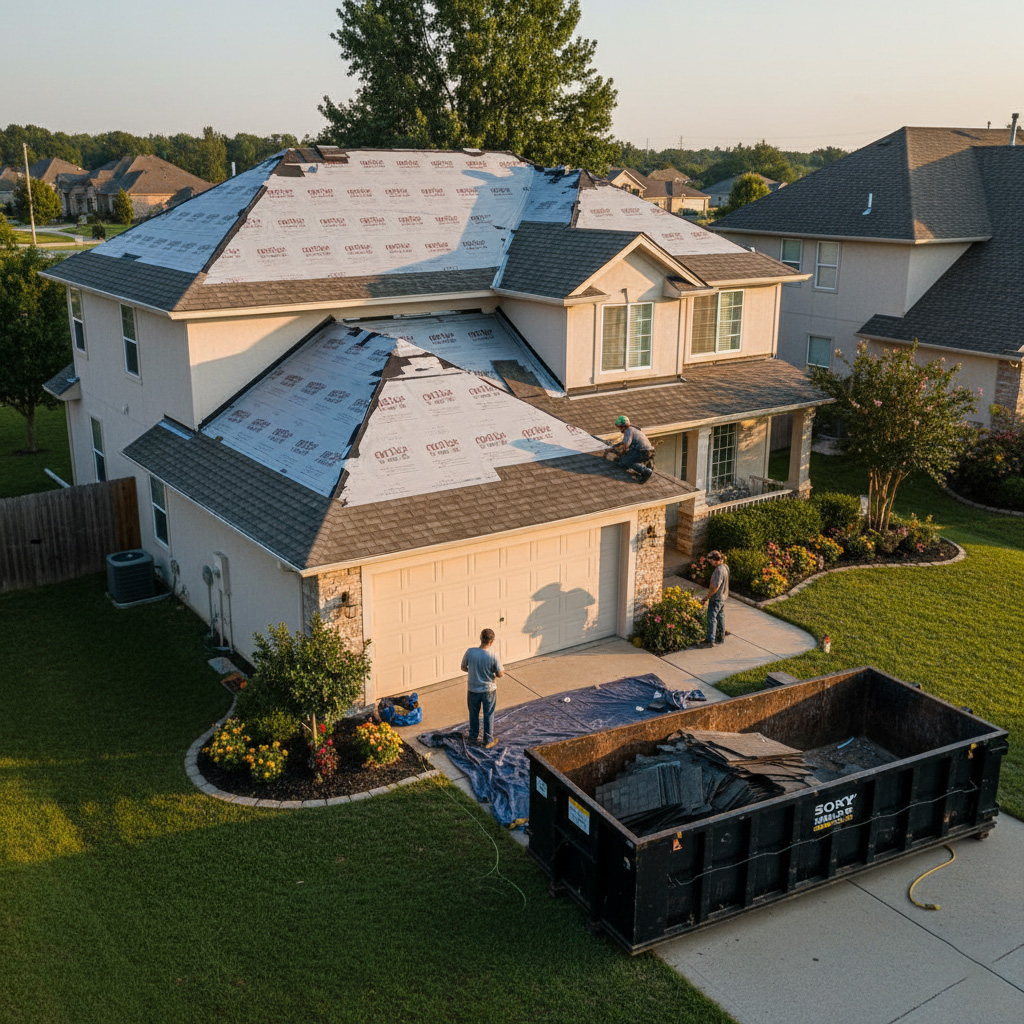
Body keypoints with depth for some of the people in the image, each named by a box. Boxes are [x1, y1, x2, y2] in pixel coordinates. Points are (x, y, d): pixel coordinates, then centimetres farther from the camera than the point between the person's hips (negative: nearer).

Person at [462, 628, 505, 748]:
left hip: (473, 689, 2)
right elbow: (500, 674, -14)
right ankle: (488, 741, 25)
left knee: (474, 714, 21)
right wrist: (502, 668, 8)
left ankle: (473, 737, 36)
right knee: (489, 715, 15)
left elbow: (463, 668, -2)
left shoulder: (470, 652, -17)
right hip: (489, 690, -2)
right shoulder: (493, 656, -23)